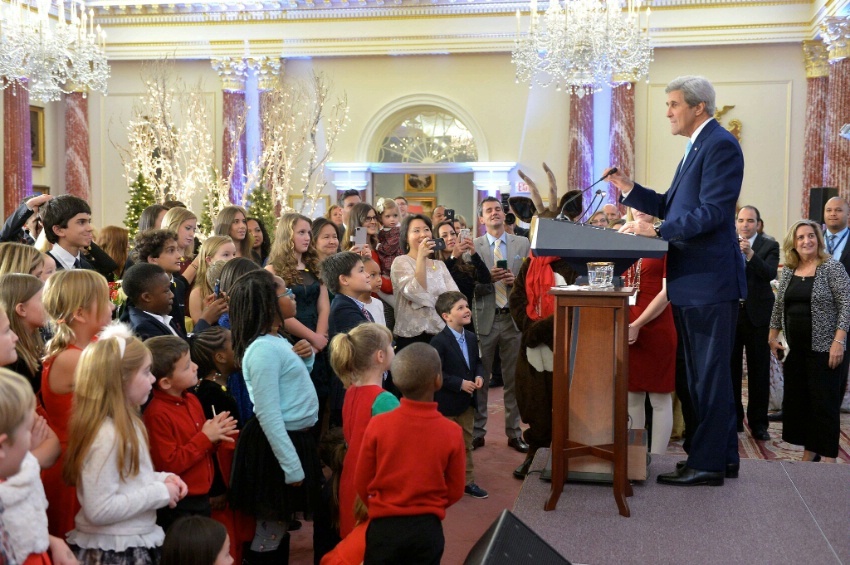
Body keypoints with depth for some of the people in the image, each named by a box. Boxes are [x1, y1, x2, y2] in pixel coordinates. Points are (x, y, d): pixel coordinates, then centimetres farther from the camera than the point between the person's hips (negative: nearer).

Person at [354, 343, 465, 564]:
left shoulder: (378, 425, -12)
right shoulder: (451, 432, -12)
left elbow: (362, 483, -2)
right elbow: (455, 491, -1)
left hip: (384, 527, 0)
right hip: (427, 529, 0)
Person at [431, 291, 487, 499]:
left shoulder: (471, 338, 5)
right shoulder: (439, 342, -19)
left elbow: (477, 362, 18)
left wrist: (479, 376, -4)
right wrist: (460, 384, -22)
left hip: (467, 401, 7)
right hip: (446, 404, -7)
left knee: (466, 443, 16)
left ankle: (468, 482, 27)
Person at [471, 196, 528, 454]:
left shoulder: (523, 244, 8)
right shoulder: (472, 247, 4)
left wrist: (516, 280, -12)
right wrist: (488, 278, -17)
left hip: (514, 318, 1)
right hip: (484, 318, -1)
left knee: (514, 379, 6)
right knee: (480, 379, 4)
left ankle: (514, 432, 15)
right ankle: (477, 431, 14)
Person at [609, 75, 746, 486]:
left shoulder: (721, 145, -13)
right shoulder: (697, 147, 18)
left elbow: (713, 211, -22)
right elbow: (674, 207, 19)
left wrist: (657, 230, -24)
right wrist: (630, 190, 8)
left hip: (709, 282, -10)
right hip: (692, 282, 10)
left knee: (709, 375, -3)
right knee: (705, 373, 16)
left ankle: (708, 463, 4)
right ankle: (723, 454, 26)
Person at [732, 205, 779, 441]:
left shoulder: (769, 246, 0)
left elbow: (770, 273, -16)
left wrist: (750, 254, -28)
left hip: (757, 314, -2)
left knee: (759, 370, 3)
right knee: (731, 368, 8)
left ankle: (758, 422, 12)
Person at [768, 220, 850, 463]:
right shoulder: (788, 270, 9)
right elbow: (779, 305, 17)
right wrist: (773, 336, 14)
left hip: (824, 348, -6)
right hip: (795, 348, 6)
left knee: (825, 403, -3)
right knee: (797, 401, 9)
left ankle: (828, 457, 4)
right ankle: (809, 452, 20)